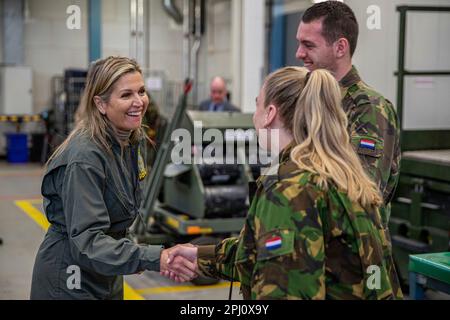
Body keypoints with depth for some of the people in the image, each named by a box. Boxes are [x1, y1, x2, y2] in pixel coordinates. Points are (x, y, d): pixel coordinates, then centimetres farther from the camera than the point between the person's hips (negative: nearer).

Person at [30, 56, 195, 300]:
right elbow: (86, 239, -31)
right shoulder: (84, 156, -26)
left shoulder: (135, 142, -1)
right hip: (70, 284, -7)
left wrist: (129, 253, 7)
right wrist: (154, 259, -40)